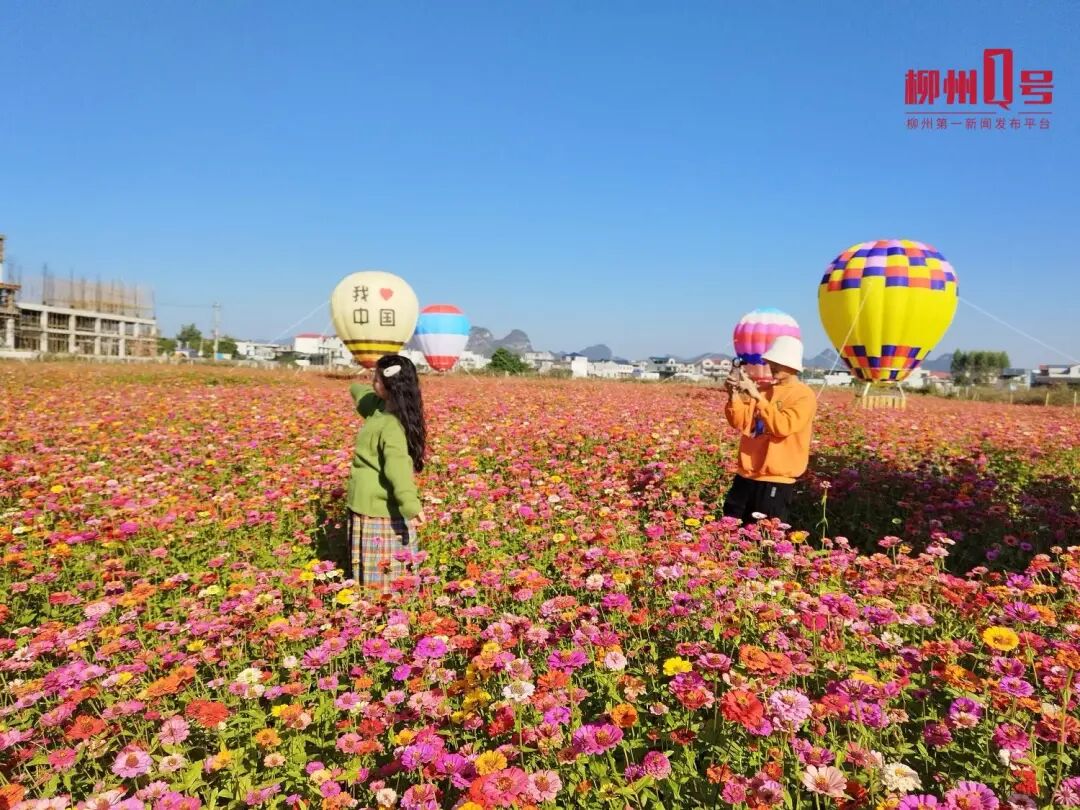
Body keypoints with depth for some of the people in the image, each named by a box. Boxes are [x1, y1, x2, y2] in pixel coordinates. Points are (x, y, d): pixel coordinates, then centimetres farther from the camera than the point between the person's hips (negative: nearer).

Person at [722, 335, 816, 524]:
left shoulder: (804, 395, -7)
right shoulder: (764, 389, 11)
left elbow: (783, 427, -22)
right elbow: (739, 423, 9)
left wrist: (757, 397, -24)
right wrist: (734, 396, -8)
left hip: (776, 481, -6)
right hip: (746, 475, 6)